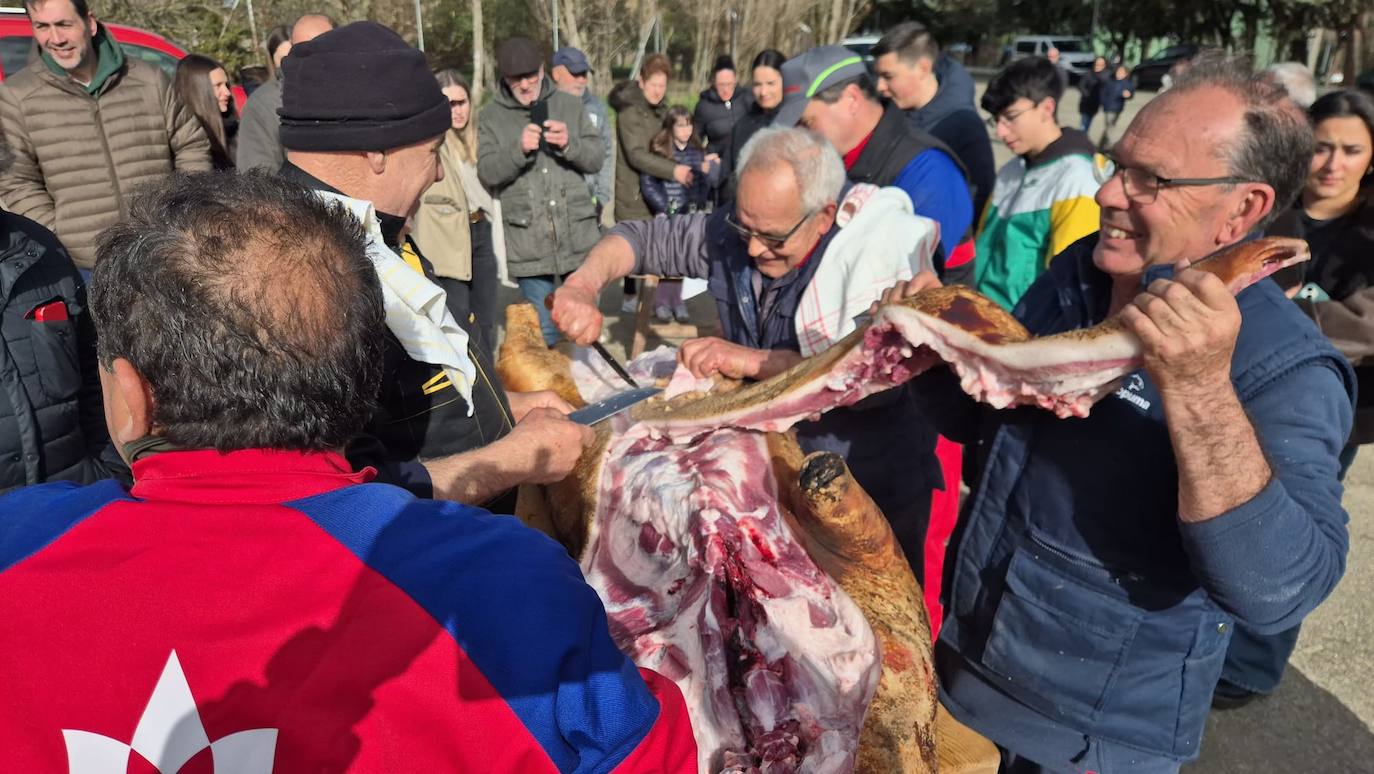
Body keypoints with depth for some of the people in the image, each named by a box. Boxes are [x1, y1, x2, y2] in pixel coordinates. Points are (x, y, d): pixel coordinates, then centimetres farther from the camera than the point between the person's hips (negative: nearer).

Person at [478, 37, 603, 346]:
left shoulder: (570, 105, 8)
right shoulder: (492, 116, 3)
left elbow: (595, 159, 4)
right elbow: (487, 173, -7)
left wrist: (570, 143, -16)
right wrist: (518, 149, -23)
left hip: (577, 236, 2)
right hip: (528, 244, -2)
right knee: (543, 332, 4)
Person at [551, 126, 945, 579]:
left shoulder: (883, 251, -23)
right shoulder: (738, 232, -6)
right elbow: (643, 237, 4)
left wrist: (754, 360, -34)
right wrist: (583, 286, -15)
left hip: (872, 493, -5)